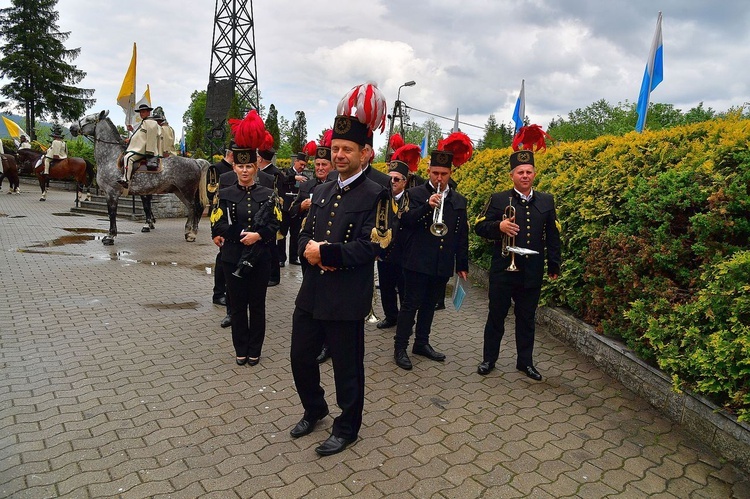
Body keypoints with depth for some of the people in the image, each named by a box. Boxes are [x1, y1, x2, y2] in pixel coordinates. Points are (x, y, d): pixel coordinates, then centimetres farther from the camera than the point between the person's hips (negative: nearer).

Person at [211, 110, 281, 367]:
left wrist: (258, 235, -21)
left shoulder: (268, 194, 0)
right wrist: (244, 235, -18)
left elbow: (275, 225, -5)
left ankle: (254, 351, 23)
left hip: (260, 258, 0)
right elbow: (218, 227, -6)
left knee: (257, 305, 9)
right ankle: (241, 350, 24)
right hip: (233, 258, 0)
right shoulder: (225, 194, 1)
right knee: (237, 306, 10)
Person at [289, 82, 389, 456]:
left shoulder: (374, 195, -11)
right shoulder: (322, 191, 12)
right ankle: (314, 410, 44)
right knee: (301, 357, 18)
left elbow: (369, 247, -19)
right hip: (311, 294, 7)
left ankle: (347, 428, 31)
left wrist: (324, 252, -20)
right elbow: (305, 235, 12)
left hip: (347, 299, -7)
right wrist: (310, 251, -10)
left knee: (347, 367, 9)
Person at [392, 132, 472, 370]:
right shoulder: (415, 194, -2)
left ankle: (422, 343, 30)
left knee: (429, 305, 16)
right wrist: (427, 206, -25)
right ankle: (400, 347, 12)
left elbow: (463, 234, 10)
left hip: (443, 264, 4)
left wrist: (462, 265, 9)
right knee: (410, 304, 1)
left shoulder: (459, 200, 9)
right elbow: (406, 221, -13)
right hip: (417, 262, -4)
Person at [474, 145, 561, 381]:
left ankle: (525, 361, 28)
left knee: (527, 319, 13)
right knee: (496, 316, 9)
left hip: (532, 272, 2)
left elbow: (553, 236, 10)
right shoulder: (498, 199, -2)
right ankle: (489, 359, 24)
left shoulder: (547, 201, 7)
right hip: (503, 270, -2)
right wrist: (499, 226, -23)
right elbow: (479, 227, -4)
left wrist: (554, 265, 8)